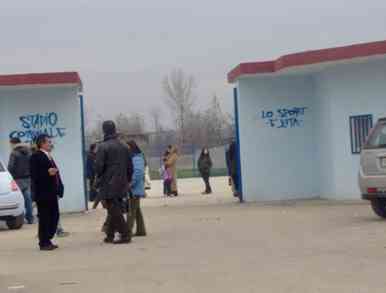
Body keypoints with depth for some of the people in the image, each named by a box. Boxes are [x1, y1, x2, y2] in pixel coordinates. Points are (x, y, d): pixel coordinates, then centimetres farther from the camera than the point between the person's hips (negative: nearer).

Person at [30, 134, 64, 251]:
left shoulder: (49, 156, 18)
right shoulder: (35, 157, -10)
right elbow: (34, 175, -18)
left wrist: (59, 188, 11)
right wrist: (48, 172, -28)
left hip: (52, 193, 9)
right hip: (43, 193, -9)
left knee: (54, 216, 10)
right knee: (44, 218, -3)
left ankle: (47, 240, 20)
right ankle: (44, 243, 5)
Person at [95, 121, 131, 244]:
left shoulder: (103, 146, -12)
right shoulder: (123, 147, 8)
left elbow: (99, 166, -14)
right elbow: (129, 166, 12)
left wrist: (99, 178, 5)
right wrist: (126, 180, 20)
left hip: (108, 184, -6)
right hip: (121, 185, 7)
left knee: (114, 210, -3)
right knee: (115, 210, 15)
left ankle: (125, 234, -8)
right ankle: (110, 235, 21)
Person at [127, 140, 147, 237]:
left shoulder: (137, 159, -14)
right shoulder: (132, 158, 15)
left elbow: (138, 173, -24)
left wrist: (130, 184, -21)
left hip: (135, 189, -10)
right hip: (134, 189, 10)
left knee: (131, 210, -9)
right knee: (137, 210, 13)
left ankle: (128, 230, -10)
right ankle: (141, 230, 19)